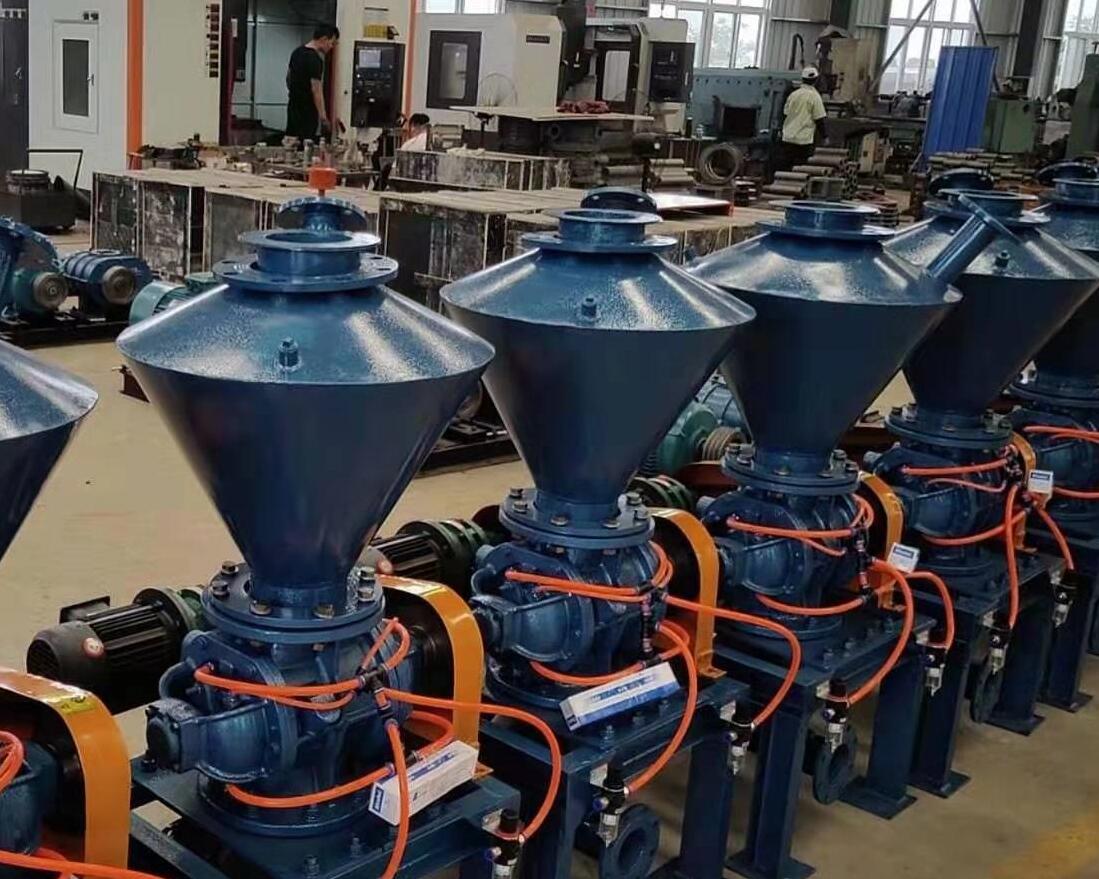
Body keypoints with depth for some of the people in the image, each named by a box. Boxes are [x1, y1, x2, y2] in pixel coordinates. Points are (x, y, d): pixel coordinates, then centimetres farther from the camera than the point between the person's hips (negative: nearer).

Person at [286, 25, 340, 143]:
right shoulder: (315, 59, -18)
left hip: (293, 106, 9)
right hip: (307, 110, -9)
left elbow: (288, 77, 21)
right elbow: (316, 90, -23)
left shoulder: (297, 52, 10)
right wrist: (323, 117, -24)